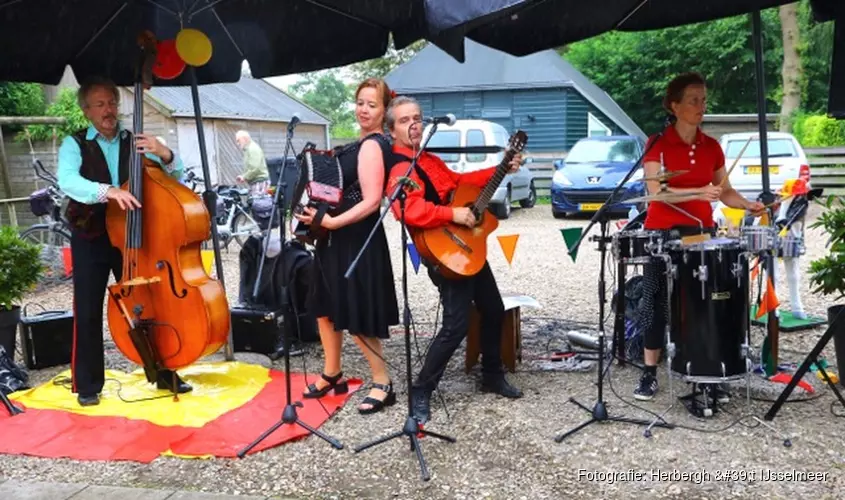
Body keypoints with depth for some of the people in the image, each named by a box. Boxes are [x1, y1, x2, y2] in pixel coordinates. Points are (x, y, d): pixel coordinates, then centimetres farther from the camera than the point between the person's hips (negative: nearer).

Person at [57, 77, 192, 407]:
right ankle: (88, 385, 15)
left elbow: (175, 177, 0)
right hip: (90, 240, -2)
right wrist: (107, 190, -38)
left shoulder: (136, 143, 5)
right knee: (88, 313, 1)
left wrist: (165, 155, -21)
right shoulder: (74, 144, -2)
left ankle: (164, 374, 20)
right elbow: (67, 180, -21)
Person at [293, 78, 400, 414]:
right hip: (339, 238, 10)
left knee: (355, 316, -2)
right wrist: (321, 218, 9)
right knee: (326, 308, 17)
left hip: (357, 240, -10)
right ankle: (332, 375, 31)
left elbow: (371, 201, -24)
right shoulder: (363, 144, 13)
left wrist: (332, 222, -26)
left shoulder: (372, 146, -17)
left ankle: (383, 383, 12)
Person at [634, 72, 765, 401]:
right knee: (656, 301, 1)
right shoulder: (657, 144, -6)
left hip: (701, 233, 4)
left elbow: (725, 191, 13)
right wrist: (698, 192, -27)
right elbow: (656, 191, -17)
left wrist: (747, 204, -6)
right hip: (662, 234, -3)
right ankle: (650, 374, 10)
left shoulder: (711, 147, 8)